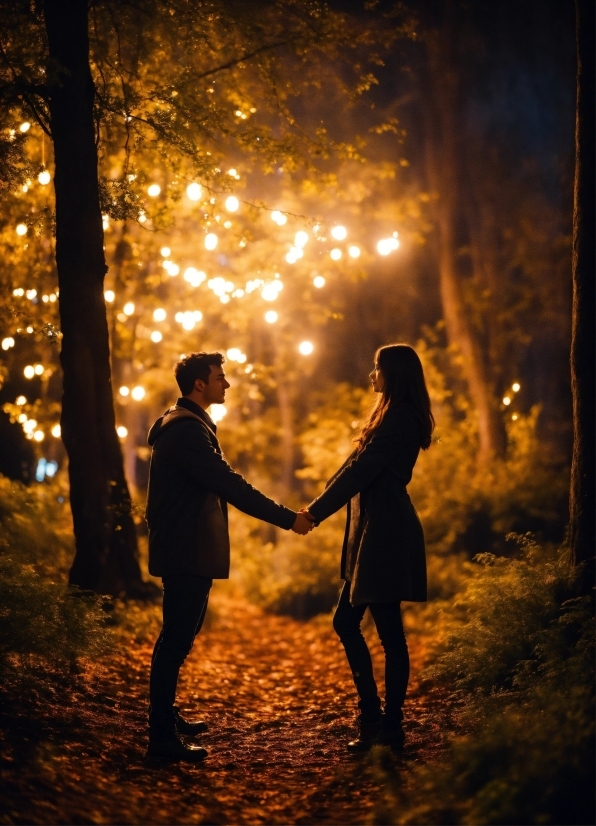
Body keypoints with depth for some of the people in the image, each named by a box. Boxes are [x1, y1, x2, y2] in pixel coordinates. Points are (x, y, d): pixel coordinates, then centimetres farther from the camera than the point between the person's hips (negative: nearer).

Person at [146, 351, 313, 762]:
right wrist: (287, 518, -21)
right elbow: (229, 485, -24)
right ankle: (163, 739, -5)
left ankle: (166, 716, 30)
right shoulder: (186, 430, -18)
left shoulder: (188, 424, 16)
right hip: (186, 553, -11)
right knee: (177, 640, -8)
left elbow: (220, 483, 19)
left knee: (180, 636, 18)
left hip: (188, 550, 11)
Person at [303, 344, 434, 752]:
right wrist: (316, 507, 13)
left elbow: (359, 472, -16)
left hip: (386, 534, -11)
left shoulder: (398, 419, -14)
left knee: (390, 633, -4)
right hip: (376, 533, 11)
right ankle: (373, 718, 17)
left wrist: (315, 512, -10)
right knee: (346, 621, 13)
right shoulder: (396, 417, 19)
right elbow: (358, 467, 19)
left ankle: (391, 729, 2)